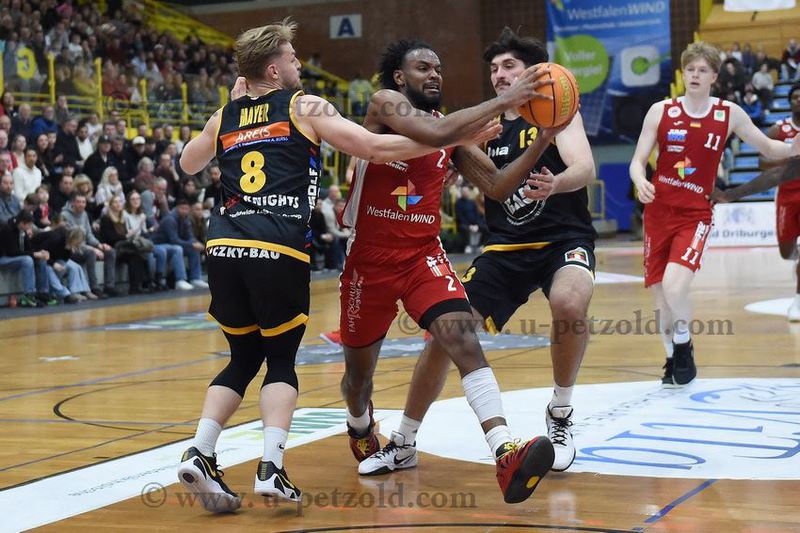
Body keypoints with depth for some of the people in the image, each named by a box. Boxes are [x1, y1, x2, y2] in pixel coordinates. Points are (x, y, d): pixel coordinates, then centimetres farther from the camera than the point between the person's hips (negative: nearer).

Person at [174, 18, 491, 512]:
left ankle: (200, 454, 3)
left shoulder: (225, 116, 20)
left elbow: (187, 164, 39)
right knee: (281, 362, 10)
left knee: (244, 359, 19)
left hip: (225, 248, 4)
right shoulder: (304, 107, 7)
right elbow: (377, 148, 2)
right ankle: (272, 467, -6)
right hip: (278, 251, -4)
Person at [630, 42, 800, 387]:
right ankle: (673, 358, 27)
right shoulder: (661, 112, 2)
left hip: (695, 215, -2)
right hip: (658, 212, 2)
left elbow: (768, 148, 12)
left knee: (674, 287, -23)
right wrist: (640, 182, -22)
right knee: (661, 297, 4)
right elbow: (638, 161, 1)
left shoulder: (729, 114, 3)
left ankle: (684, 346, 4)